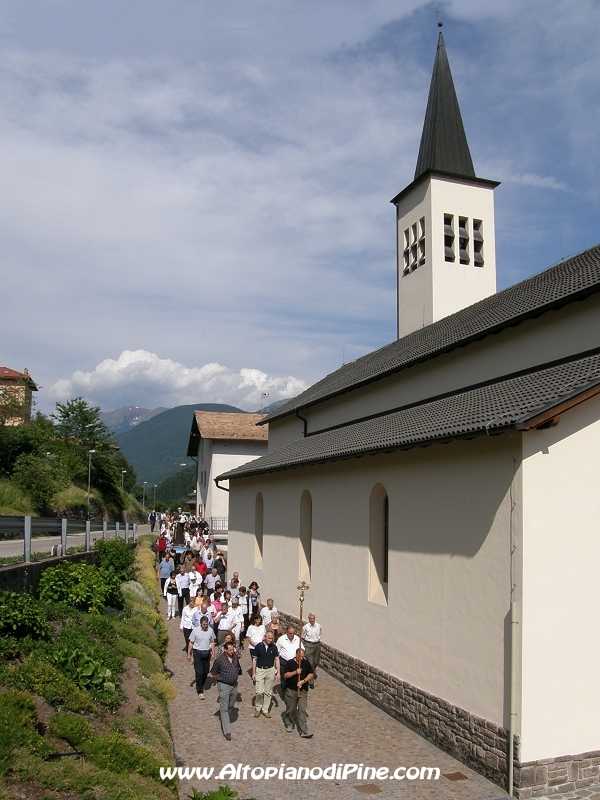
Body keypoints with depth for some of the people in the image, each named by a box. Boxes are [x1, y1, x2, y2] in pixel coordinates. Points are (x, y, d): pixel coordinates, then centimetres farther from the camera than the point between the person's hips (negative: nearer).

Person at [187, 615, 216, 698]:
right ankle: (200, 691, 3)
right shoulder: (195, 630, -10)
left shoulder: (210, 630, -3)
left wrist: (213, 653, 7)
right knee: (199, 672, -5)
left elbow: (212, 642, 8)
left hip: (207, 652, 3)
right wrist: (189, 654, -2)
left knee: (206, 671, 11)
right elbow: (191, 642, -3)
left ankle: (201, 685, 36)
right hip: (197, 652, -3)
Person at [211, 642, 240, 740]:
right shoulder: (219, 659, -19)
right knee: (224, 708, -2)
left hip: (234, 685, 6)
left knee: (231, 705, 20)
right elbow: (214, 674, -6)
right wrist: (219, 681, 5)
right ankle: (227, 731, 1)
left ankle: (225, 717, 50)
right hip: (224, 686, -5)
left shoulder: (235, 657, -4)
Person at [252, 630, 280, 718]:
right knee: (259, 692, -6)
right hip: (260, 670, -2)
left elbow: (277, 659, 4)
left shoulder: (274, 647, -2)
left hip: (270, 670, 2)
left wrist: (278, 672, -1)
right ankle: (257, 708, 16)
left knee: (268, 692, 8)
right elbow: (254, 659, -1)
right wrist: (253, 673, -1)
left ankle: (265, 709, 21)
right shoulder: (258, 646, -8)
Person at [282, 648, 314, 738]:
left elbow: (311, 675, 1)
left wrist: (303, 681, -14)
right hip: (291, 690, -1)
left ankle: (303, 732, -5)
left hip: (303, 690, 1)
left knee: (302, 710, -4)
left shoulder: (306, 663, 1)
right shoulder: (289, 663, -6)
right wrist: (295, 672, -22)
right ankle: (289, 724, 37)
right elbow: (285, 675, -10)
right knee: (290, 709, 12)